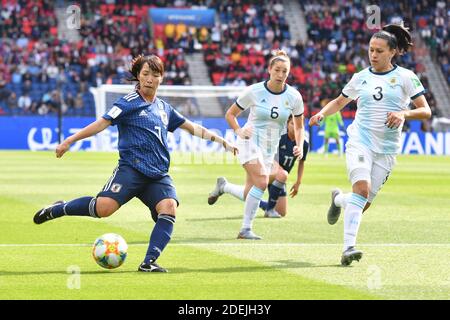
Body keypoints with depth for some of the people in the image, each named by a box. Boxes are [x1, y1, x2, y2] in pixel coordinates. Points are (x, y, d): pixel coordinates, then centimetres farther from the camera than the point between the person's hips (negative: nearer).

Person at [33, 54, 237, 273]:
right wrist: (69, 141, -13)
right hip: (131, 168, -5)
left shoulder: (164, 108, 20)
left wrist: (221, 141, 32)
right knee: (104, 207, -26)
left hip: (158, 175, 5)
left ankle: (149, 262, -22)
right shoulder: (129, 103, 3)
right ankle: (58, 209, -1)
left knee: (169, 208, -24)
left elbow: (192, 128, 31)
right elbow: (102, 123, -4)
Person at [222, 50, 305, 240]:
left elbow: (299, 126, 11)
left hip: (270, 147, 5)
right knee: (262, 181, -24)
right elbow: (230, 114, 2)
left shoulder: (294, 96, -2)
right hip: (250, 141, -5)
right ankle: (246, 229, -20)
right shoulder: (254, 91, -10)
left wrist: (299, 145, -5)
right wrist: (239, 131, -15)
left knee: (250, 191, -1)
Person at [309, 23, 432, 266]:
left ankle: (338, 199, 38)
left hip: (387, 149, 1)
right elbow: (339, 102, 23)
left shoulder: (405, 77, 2)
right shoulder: (360, 78, 9)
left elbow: (425, 111, 1)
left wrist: (404, 113, -18)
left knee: (363, 204, 2)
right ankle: (349, 247, -29)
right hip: (360, 142, 0)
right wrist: (321, 114, 4)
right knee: (362, 188, -25)